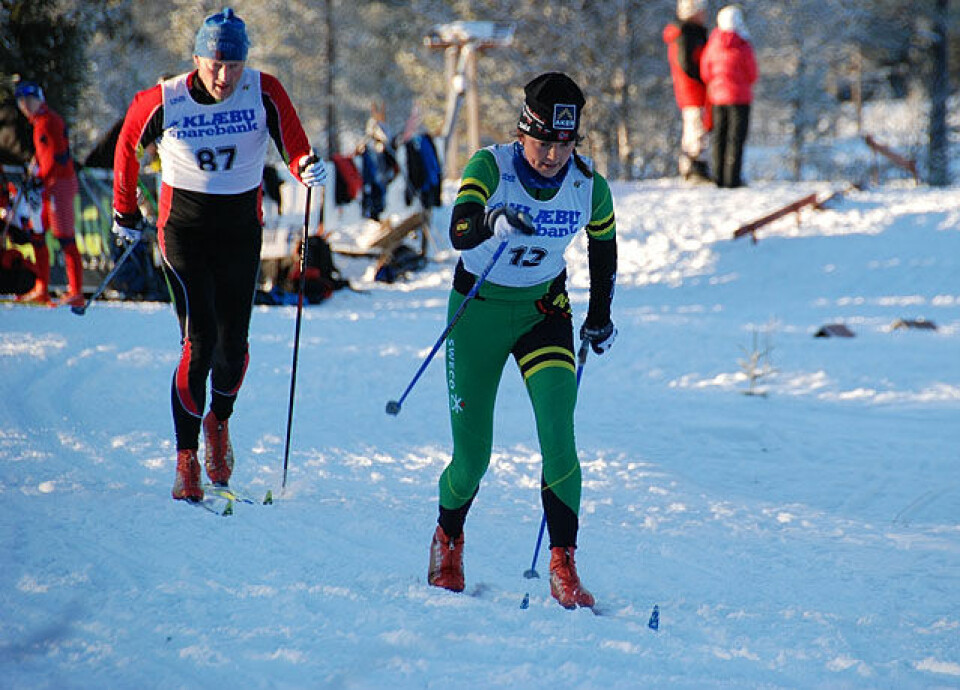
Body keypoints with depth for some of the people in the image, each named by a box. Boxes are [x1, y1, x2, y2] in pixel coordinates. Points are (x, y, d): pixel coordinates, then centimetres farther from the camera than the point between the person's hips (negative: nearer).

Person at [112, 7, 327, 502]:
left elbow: (293, 144, -17)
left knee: (233, 344, 3)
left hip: (240, 229, 2)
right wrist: (125, 211, 16)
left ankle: (219, 422, 35)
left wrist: (308, 167, -41)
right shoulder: (162, 102, -11)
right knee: (199, 340, -13)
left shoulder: (263, 93, -10)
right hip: (184, 229, -2)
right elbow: (127, 144, 7)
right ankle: (187, 459, -3)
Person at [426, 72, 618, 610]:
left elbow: (604, 247, 9)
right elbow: (459, 231, -35)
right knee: (472, 455, 2)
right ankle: (449, 537, 34)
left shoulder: (589, 186, -11)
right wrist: (491, 225, -56)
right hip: (479, 308, -1)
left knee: (558, 431, -21)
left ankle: (563, 566, -19)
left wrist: (601, 317, 14)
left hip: (544, 310, 2)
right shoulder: (490, 167, -19)